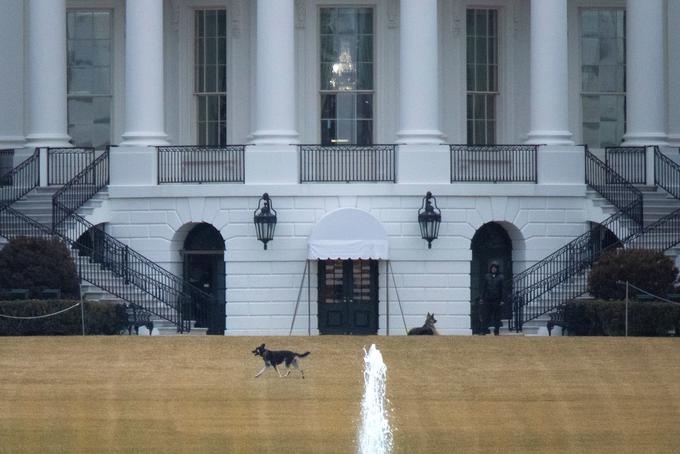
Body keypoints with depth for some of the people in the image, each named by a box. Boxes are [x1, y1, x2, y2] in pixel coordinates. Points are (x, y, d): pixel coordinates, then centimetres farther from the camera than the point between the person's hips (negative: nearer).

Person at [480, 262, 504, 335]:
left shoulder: (500, 277, 3)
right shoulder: (487, 276, 7)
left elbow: (502, 289, 1)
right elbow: (483, 288, 9)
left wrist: (502, 300, -4)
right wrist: (481, 298, 3)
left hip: (496, 300, -1)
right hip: (487, 300, 1)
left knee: (497, 316, 3)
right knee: (486, 315, -1)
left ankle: (496, 331, 9)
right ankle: (484, 330, 3)